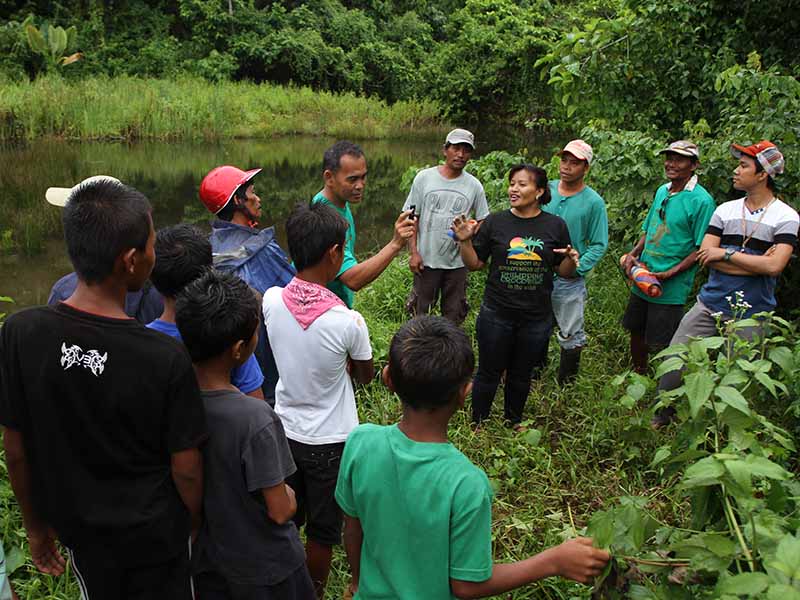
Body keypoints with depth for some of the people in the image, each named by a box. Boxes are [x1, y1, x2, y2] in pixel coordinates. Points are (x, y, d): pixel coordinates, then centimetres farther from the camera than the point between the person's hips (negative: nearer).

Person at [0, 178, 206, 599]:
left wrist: (35, 525, 8)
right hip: (154, 533, -3)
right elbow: (186, 470, -17)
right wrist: (195, 526, 3)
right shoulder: (166, 357, -28)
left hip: (77, 528, 4)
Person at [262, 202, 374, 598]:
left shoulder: (271, 301, -16)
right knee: (323, 529, 19)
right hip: (330, 441, -5)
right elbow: (365, 376, -8)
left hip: (285, 431, 5)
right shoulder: (348, 323, -28)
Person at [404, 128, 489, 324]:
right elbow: (412, 217, -1)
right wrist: (413, 252, -7)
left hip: (458, 262, 1)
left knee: (454, 316, 14)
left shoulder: (474, 186, 0)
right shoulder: (424, 177, -2)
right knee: (420, 311, 11)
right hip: (426, 260, -1)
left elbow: (483, 221, 6)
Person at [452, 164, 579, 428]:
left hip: (536, 318, 1)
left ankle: (514, 421, 41)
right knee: (489, 373, 11)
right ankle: (477, 425, 31)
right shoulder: (495, 222, -3)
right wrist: (465, 241, -16)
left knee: (521, 375, 18)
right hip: (496, 315, -1)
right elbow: (475, 264, 1)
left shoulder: (555, 226, -1)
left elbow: (563, 272, 5)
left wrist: (571, 261, -16)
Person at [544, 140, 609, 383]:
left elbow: (599, 245, -6)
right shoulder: (546, 190, 0)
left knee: (571, 336, 7)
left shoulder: (593, 202, -8)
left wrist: (577, 268, -17)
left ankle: (565, 386, 24)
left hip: (569, 281, -3)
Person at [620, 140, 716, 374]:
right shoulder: (662, 191, 9)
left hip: (671, 287, -7)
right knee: (636, 332, 18)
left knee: (659, 344, 1)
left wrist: (670, 274, -20)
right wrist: (633, 254, 2)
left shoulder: (701, 201, -13)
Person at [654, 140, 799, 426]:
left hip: (750, 314, -3)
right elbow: (705, 255, -4)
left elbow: (774, 266, -18)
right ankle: (662, 417, 21)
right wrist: (754, 263, -12)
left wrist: (726, 254, -12)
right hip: (709, 303, 3)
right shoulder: (725, 210, 6)